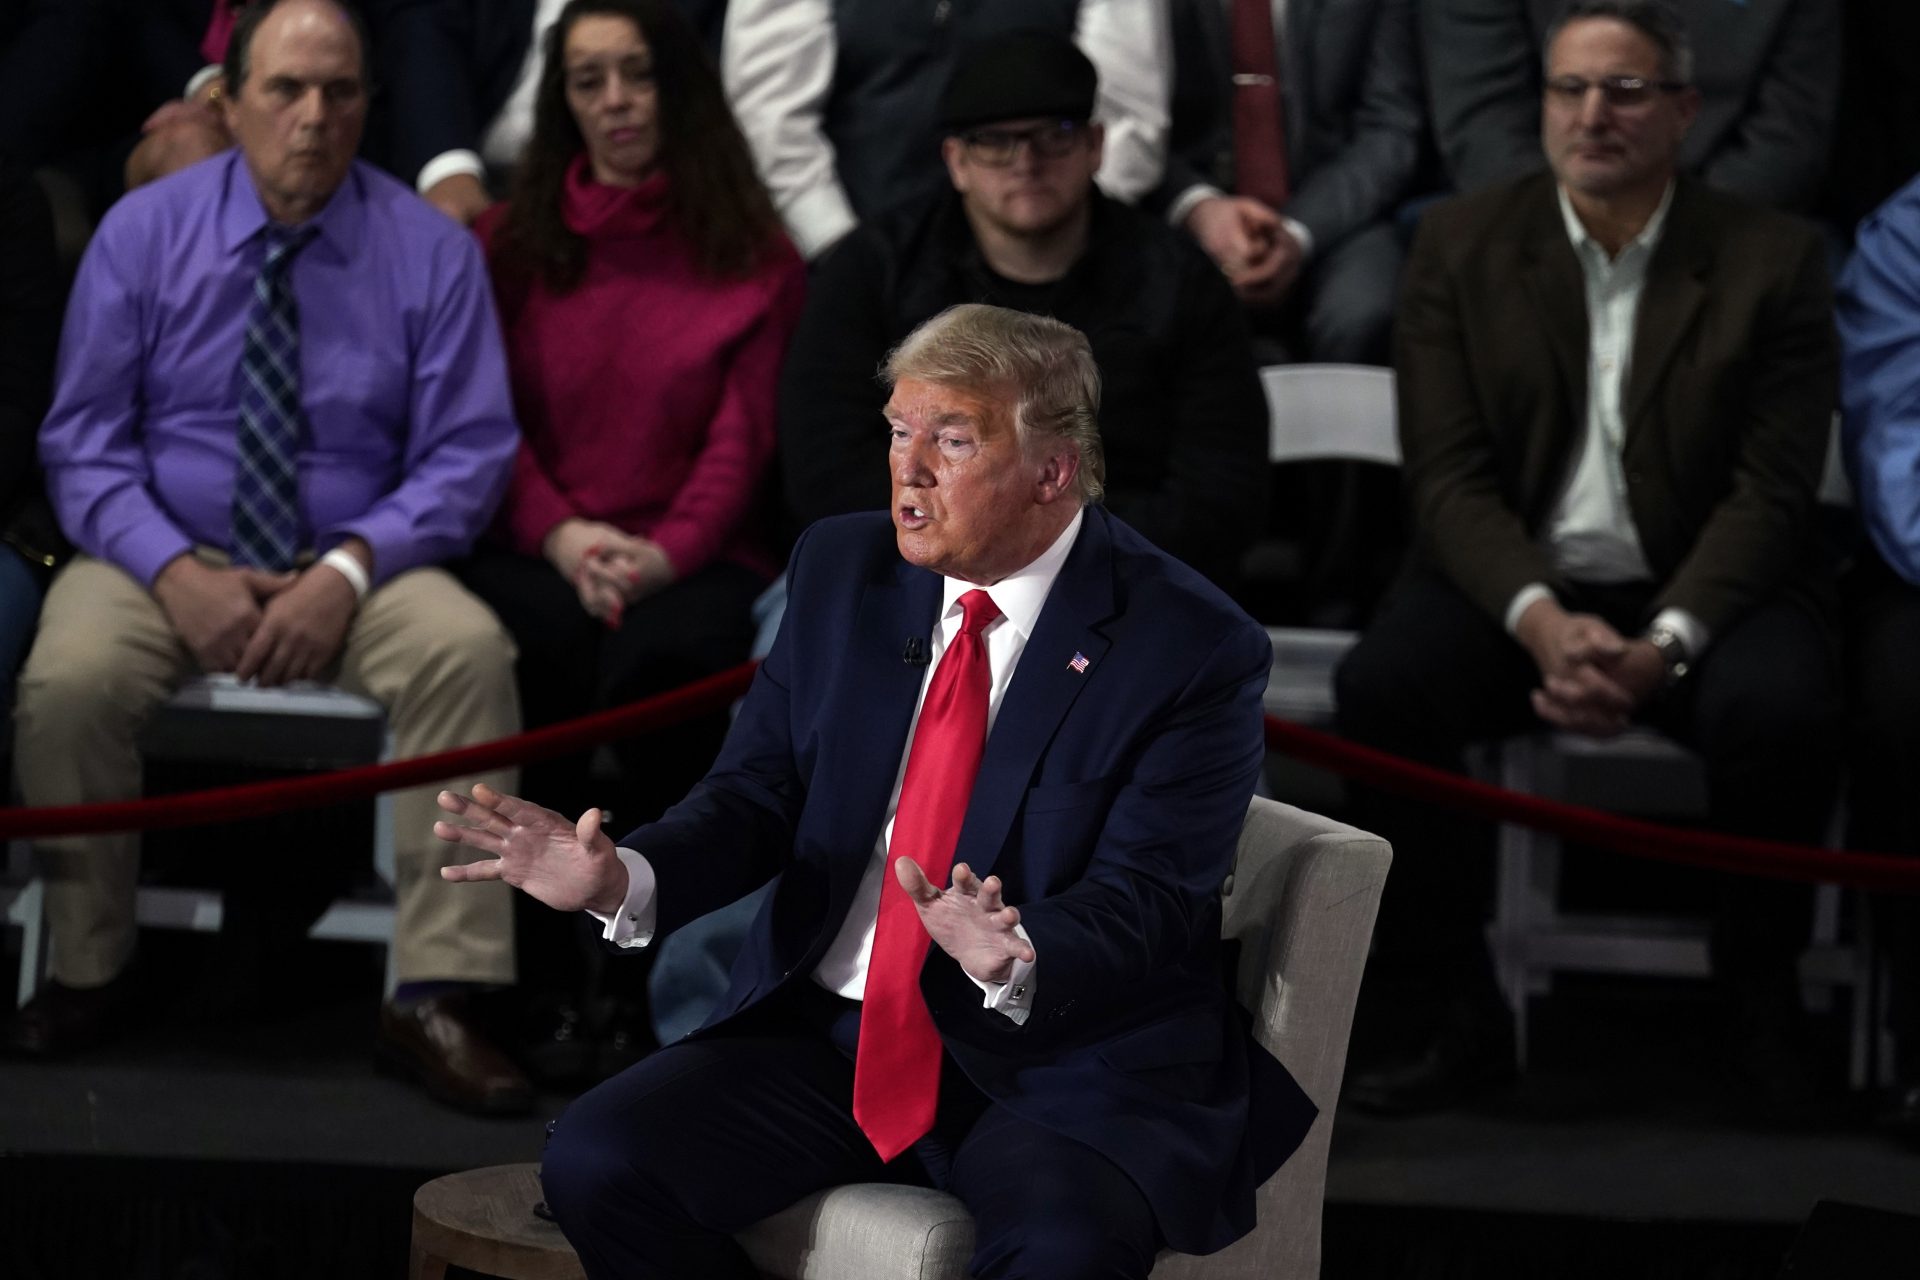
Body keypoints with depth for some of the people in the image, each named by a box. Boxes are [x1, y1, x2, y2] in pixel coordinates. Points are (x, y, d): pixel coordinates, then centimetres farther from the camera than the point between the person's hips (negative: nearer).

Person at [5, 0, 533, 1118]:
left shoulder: (431, 251, 0)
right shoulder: (143, 232, 1)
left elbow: (468, 452, -2)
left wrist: (349, 571, -19)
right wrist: (178, 573, -17)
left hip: (356, 569, 0)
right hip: (168, 555, 0)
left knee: (469, 649, -31)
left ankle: (435, 1001, -26)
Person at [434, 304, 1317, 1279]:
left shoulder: (1192, 649, -9)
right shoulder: (843, 570, 6)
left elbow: (1141, 901, -15)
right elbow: (758, 796, 7)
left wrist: (1017, 961, -37)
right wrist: (622, 879, -15)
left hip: (1067, 1070, -5)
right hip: (829, 1032, 5)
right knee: (595, 1163, -17)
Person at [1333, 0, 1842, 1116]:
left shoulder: (1775, 261, -1)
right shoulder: (1461, 246, 3)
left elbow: (1770, 492, -6)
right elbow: (1449, 475, -3)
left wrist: (1664, 645, -23)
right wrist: (1542, 620, -22)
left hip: (1703, 592, -1)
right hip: (1515, 584, 2)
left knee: (1783, 708, -33)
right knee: (1380, 688, -28)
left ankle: (1761, 996, -7)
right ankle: (1457, 1014, -14)